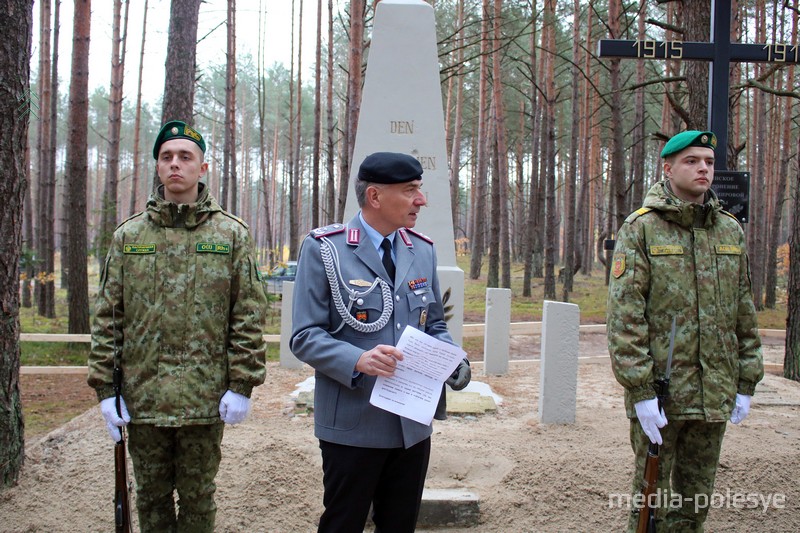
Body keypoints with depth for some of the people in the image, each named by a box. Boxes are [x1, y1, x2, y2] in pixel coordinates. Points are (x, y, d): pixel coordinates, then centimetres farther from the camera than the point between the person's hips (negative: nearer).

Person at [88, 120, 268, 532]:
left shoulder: (231, 235, 1)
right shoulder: (128, 236, 6)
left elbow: (249, 315, -1)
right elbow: (107, 316, 6)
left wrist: (241, 385, -7)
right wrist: (106, 387, 0)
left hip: (205, 401, -2)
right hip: (142, 399, 2)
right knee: (151, 499, 14)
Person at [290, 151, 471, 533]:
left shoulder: (423, 250, 9)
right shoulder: (323, 249, -8)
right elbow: (305, 336, -11)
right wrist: (359, 360, -28)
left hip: (413, 425, 5)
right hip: (353, 426, -5)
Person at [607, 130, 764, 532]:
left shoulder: (731, 231, 10)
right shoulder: (640, 229, -5)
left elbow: (744, 312, 14)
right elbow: (624, 314, -11)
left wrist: (746, 384, 10)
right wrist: (640, 390, -16)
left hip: (715, 395, 5)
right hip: (660, 392, -4)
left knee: (696, 498, 14)